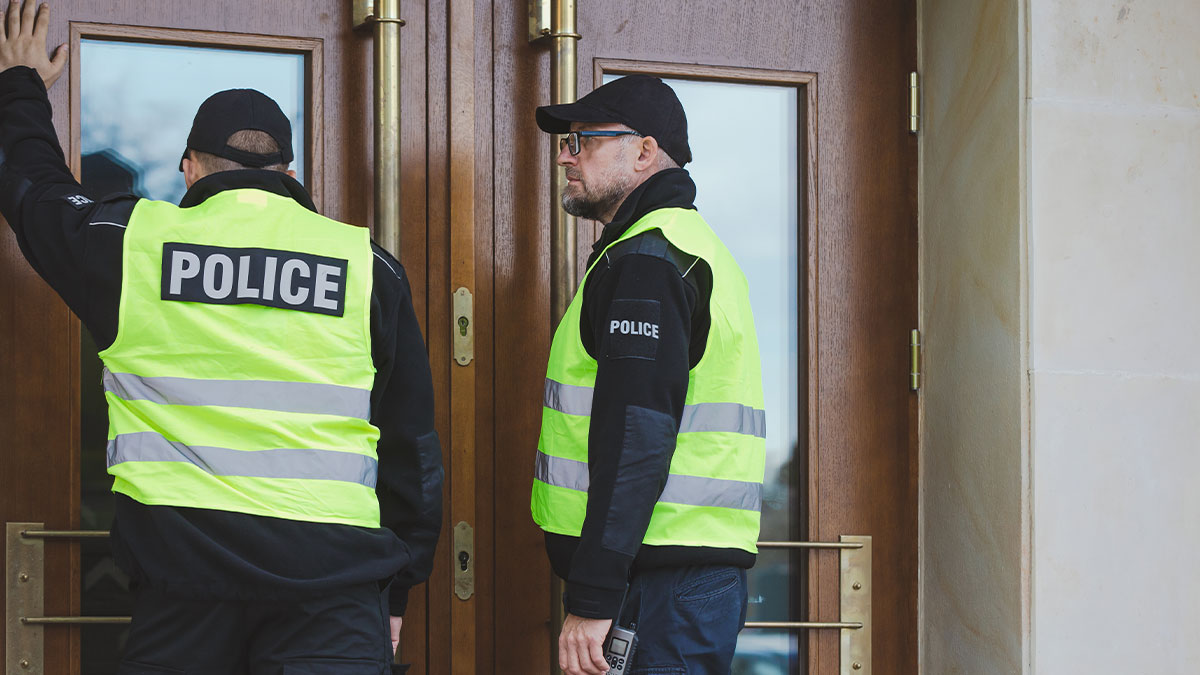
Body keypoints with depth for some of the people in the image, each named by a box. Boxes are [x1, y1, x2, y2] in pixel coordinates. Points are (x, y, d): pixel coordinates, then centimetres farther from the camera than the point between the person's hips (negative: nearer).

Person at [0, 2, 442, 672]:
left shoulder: (134, 242, 4)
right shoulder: (369, 266, 5)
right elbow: (413, 445, 8)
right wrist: (398, 589, 17)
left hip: (183, 573, 1)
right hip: (333, 585, 0)